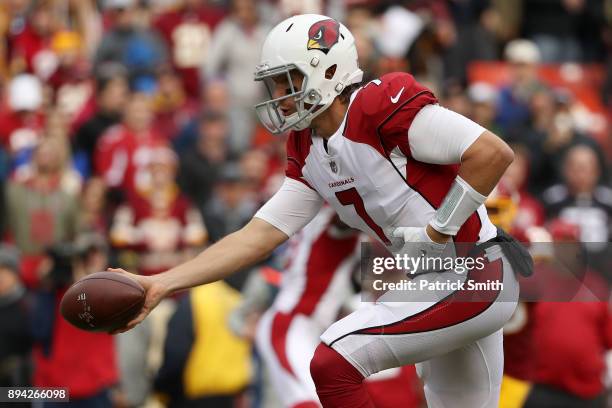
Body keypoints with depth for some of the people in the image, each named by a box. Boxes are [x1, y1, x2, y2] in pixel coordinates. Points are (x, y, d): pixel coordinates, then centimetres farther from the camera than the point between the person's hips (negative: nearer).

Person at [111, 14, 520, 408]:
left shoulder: (380, 106, -17)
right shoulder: (308, 154, 10)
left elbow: (495, 153, -22)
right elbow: (257, 237, 6)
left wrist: (437, 231, -18)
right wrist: (160, 285, -3)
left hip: (471, 277, -9)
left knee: (334, 363, -16)